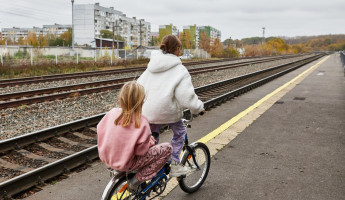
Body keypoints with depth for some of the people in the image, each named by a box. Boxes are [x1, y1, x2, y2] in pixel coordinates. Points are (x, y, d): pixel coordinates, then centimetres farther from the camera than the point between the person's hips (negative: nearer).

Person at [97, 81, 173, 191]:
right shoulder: (141, 122, -22)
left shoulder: (112, 113, -8)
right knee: (167, 148, -2)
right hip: (125, 164, -7)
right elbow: (141, 151, -19)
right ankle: (138, 179, -2)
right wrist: (150, 140, 2)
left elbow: (100, 130, 4)